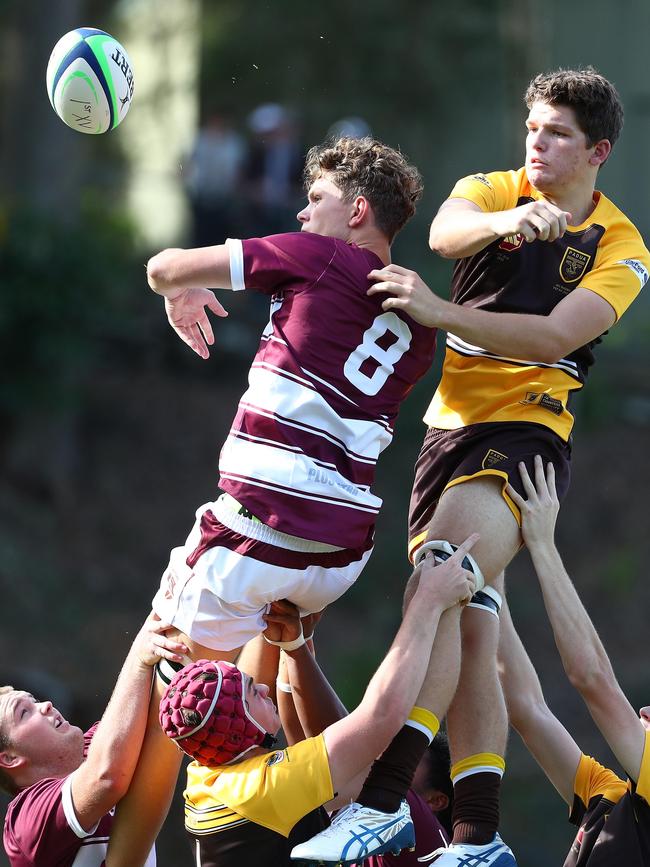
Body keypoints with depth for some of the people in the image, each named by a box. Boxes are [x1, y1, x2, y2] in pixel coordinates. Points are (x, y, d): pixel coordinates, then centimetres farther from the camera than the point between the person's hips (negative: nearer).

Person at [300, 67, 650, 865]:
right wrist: (507, 221, -40)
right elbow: (445, 232, -17)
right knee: (468, 627, 3)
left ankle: (381, 798, -35)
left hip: (529, 431, -5)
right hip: (451, 423, 5)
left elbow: (557, 335, -16)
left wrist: (441, 312, -27)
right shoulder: (490, 191, 8)